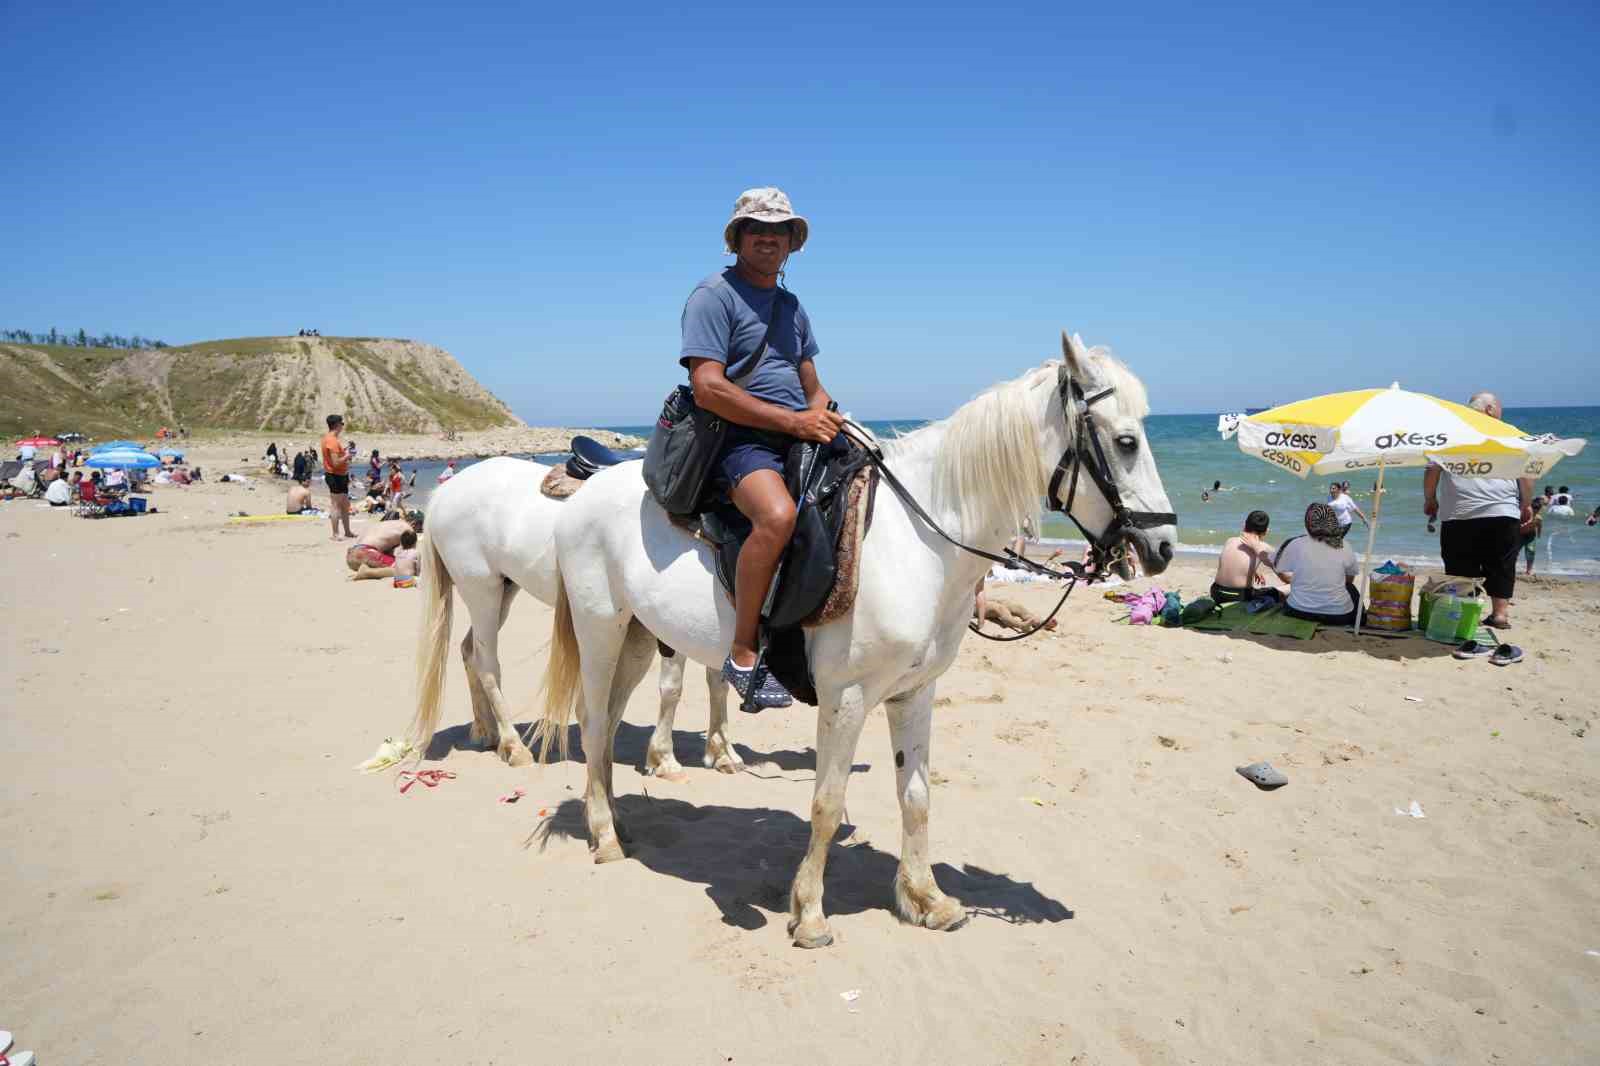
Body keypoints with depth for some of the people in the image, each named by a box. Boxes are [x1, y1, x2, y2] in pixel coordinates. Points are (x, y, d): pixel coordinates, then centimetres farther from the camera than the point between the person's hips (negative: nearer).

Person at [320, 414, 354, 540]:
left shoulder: (328, 438, 13)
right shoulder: (332, 441, -20)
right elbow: (336, 463, -24)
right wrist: (347, 457, -11)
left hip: (341, 475, 11)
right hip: (335, 476, -11)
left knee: (345, 505, 17)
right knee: (336, 506, -4)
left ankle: (347, 532, 26)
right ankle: (336, 534, 1)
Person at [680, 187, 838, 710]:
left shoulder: (792, 307, 23)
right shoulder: (713, 295, -2)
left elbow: (812, 387, 27)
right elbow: (708, 388, -14)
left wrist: (824, 413, 2)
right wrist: (793, 420, -17)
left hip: (800, 440, 8)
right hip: (740, 439, -8)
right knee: (779, 514, -36)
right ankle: (743, 654, -25)